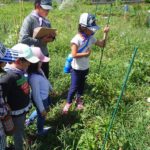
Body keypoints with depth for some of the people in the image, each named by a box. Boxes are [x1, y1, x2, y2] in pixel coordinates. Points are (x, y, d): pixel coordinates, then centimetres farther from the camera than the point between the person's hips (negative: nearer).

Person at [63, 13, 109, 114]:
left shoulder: (91, 38, -1)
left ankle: (79, 100, 40)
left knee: (81, 85, 20)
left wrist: (105, 34, -7)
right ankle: (68, 103, 23)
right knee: (74, 87, 2)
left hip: (85, 67, 6)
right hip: (77, 68, -6)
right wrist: (86, 53, -21)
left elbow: (102, 44, 5)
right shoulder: (76, 39, -22)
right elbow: (74, 55, -27)